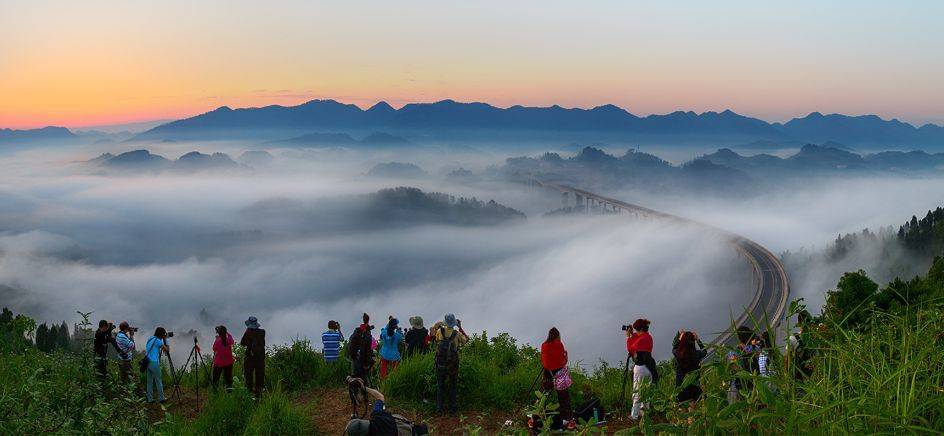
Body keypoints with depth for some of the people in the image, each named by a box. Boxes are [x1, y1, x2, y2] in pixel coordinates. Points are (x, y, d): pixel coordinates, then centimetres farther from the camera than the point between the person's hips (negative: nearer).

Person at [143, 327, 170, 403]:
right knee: (158, 381, 4)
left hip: (147, 362, 8)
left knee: (149, 381, 12)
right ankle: (161, 398, 12)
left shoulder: (150, 339, 12)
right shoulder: (158, 341, -11)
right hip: (154, 363, -8)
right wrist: (165, 340, 7)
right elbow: (167, 350, -5)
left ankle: (150, 399, 16)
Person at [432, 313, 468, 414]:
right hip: (453, 364, -1)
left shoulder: (440, 331, -10)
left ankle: (439, 407, 12)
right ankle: (452, 408, 15)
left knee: (440, 385, 12)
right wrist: (460, 328, 9)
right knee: (452, 386, 12)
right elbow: (466, 339, 8)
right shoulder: (457, 334, -12)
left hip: (440, 364, 1)